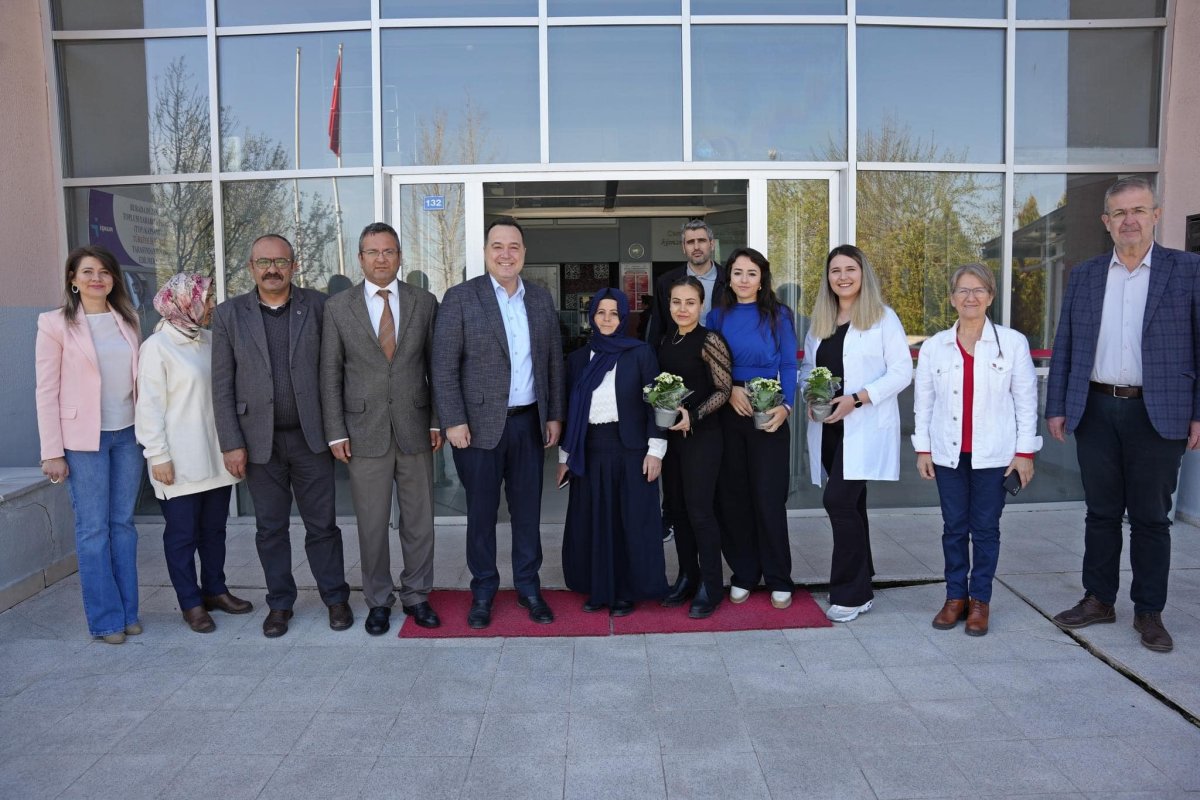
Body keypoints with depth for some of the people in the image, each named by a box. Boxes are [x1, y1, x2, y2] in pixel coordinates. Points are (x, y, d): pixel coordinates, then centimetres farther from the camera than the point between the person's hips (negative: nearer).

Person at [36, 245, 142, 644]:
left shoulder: (127, 320, 9)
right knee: (93, 529, 2)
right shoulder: (55, 324, -4)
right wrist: (52, 452, -8)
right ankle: (106, 618, 12)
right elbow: (46, 391, -5)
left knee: (123, 523, 10)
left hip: (128, 435, 4)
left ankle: (128, 611, 19)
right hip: (84, 439, -4)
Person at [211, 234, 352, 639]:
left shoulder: (317, 306, 1)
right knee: (270, 528, 11)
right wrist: (231, 443, -4)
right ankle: (279, 602, 26)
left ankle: (336, 598, 22)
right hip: (260, 441, 1)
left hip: (310, 437, -1)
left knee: (322, 524, 7)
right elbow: (222, 385, 1)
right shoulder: (229, 314, 2)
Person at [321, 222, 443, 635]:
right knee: (371, 523, 7)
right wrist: (336, 432, -2)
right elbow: (330, 374, 2)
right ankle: (378, 600, 23)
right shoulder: (338, 307, 2)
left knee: (419, 519, 8)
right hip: (365, 431, -1)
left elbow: (435, 366, 6)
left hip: (415, 429, 1)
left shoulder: (424, 303, 4)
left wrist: (438, 422, 1)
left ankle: (416, 595, 24)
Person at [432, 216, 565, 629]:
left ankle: (528, 587, 26)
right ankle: (483, 591, 24)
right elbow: (444, 366, -8)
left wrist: (554, 415, 8)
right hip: (479, 424, -3)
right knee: (481, 512, 8)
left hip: (529, 423, 4)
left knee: (528, 510, 12)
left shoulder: (542, 299, 8)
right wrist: (453, 422, -13)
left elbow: (554, 360, 11)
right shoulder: (460, 298, -6)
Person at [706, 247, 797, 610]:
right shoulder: (718, 316, 9)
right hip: (728, 414, 2)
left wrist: (785, 406, -16)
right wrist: (730, 389, -12)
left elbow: (788, 366, -1)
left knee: (769, 497, -1)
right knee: (732, 495, 6)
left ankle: (779, 579, 12)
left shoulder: (778, 315, 3)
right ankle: (743, 574, 19)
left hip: (768, 415, -2)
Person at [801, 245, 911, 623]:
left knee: (839, 501, -14)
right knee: (849, 505, 12)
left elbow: (902, 372, -8)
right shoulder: (820, 322, 15)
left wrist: (856, 398, -17)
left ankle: (850, 594, -2)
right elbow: (807, 367, 19)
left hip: (865, 427, -6)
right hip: (828, 428, 6)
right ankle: (859, 587, 23)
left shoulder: (883, 318, -3)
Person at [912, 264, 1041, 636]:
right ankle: (956, 596, 21)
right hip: (948, 452, 2)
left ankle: (980, 599, 19)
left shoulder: (1013, 343, -4)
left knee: (985, 528, 7)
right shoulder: (934, 346, 2)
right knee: (954, 527, 9)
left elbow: (1026, 400, -1)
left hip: (993, 453, -2)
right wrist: (923, 449, 3)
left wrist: (1025, 452, -3)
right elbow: (923, 401, 5)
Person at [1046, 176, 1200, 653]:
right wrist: (1056, 408, 4)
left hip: (1158, 414, -2)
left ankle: (1149, 612, 19)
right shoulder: (1083, 276, 8)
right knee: (1101, 512, 12)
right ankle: (1098, 600, 23)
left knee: (1151, 517, 6)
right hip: (1095, 411, 2)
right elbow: (1064, 346, 8)